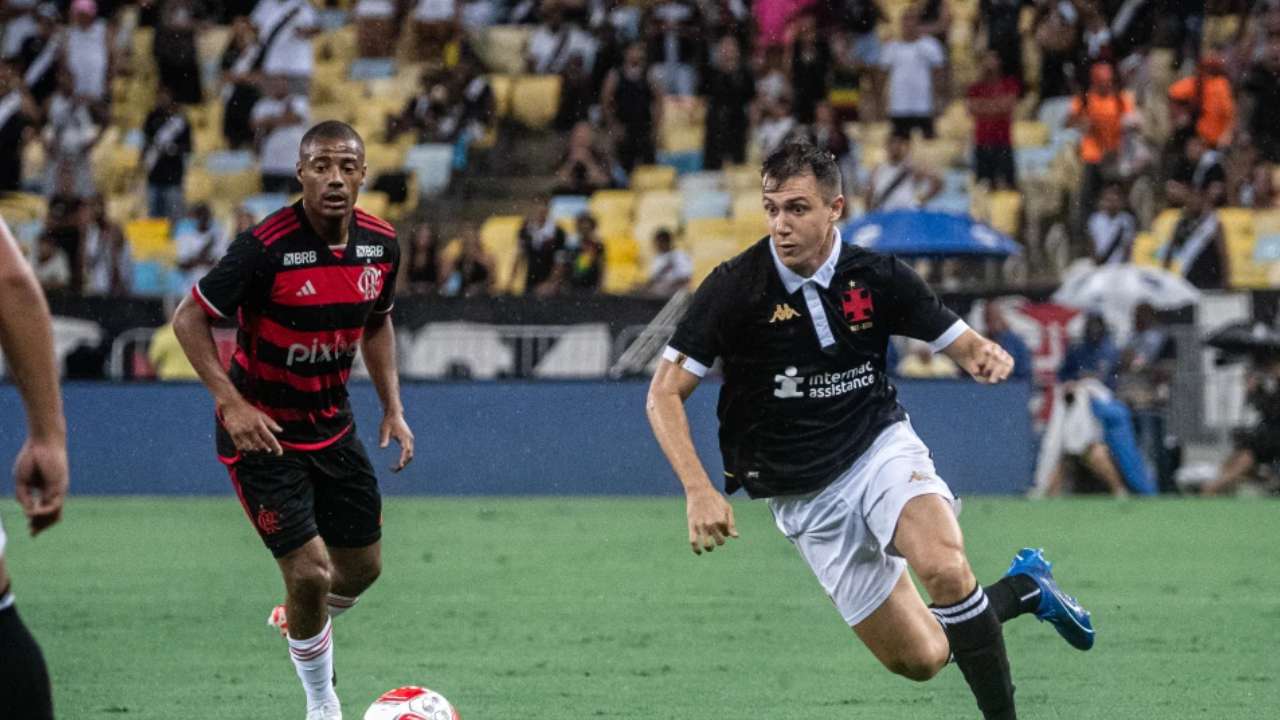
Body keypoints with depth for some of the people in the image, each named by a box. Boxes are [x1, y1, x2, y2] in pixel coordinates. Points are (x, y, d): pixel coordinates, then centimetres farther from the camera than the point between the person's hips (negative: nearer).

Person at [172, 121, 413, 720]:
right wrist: (232, 404, -25)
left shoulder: (380, 244, -5)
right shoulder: (266, 247, -24)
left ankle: (298, 621, 47)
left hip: (332, 424, 6)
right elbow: (189, 319, -17)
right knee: (310, 572, -12)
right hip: (262, 431, -6)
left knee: (362, 567, 13)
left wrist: (392, 408, 6)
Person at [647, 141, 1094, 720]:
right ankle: (1023, 587, 28)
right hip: (804, 497, 0)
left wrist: (986, 355, -22)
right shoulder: (734, 288, -14)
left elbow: (957, 341, 3)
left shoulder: (878, 278, -8)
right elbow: (664, 394, -11)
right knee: (920, 658, 0)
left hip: (883, 449, 0)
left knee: (944, 567, -33)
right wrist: (699, 491, -23)